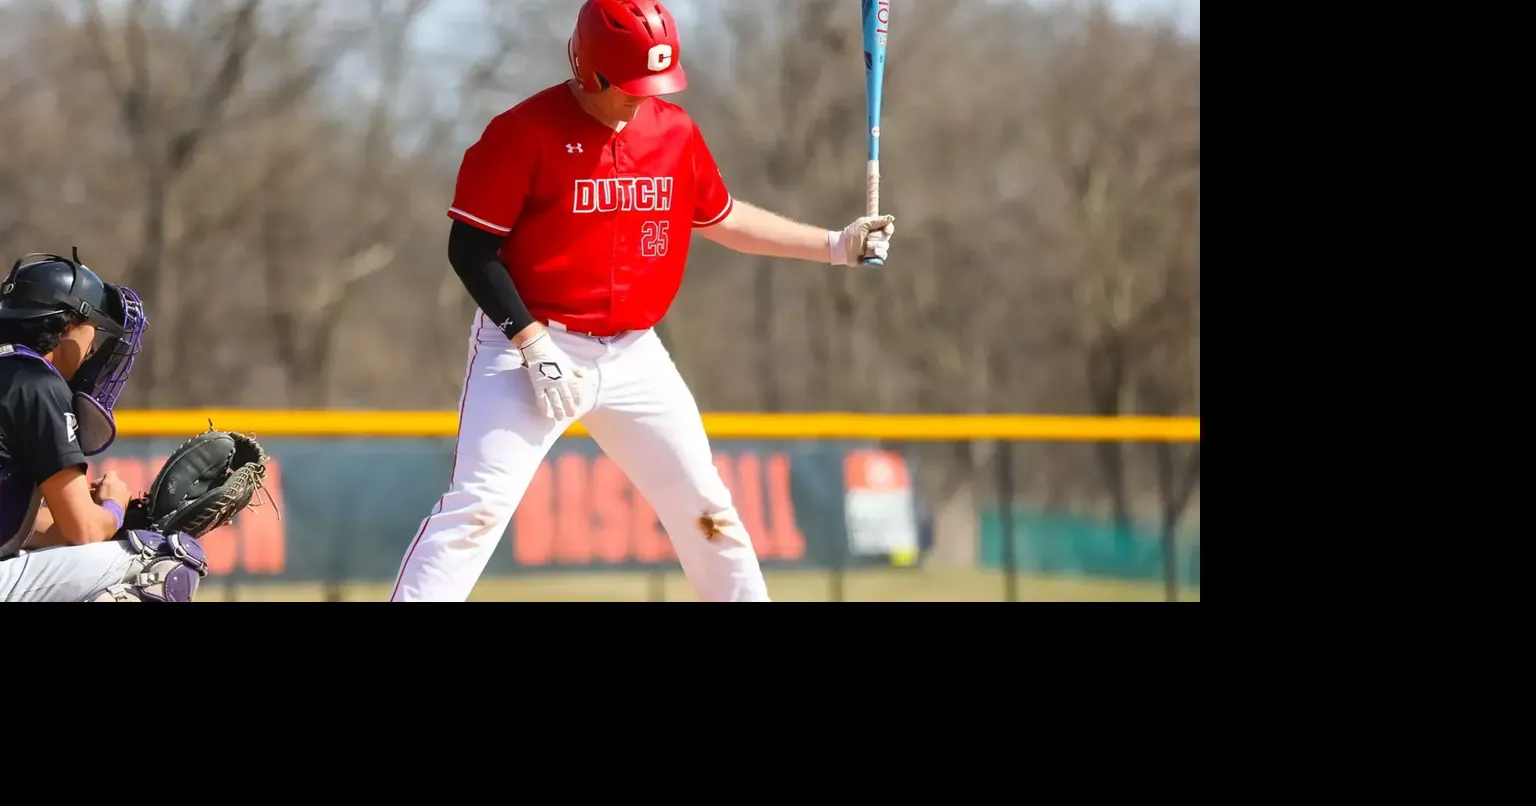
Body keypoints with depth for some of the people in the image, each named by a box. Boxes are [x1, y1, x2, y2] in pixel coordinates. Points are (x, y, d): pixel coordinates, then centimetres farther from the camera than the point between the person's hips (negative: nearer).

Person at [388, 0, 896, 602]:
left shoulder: (676, 132, 5)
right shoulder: (525, 131, -13)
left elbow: (720, 217, 21)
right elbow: (471, 249, -13)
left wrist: (836, 246, 16)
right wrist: (534, 345, -20)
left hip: (634, 354, 6)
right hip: (531, 344, -6)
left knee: (706, 509, 8)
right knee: (479, 506, -18)